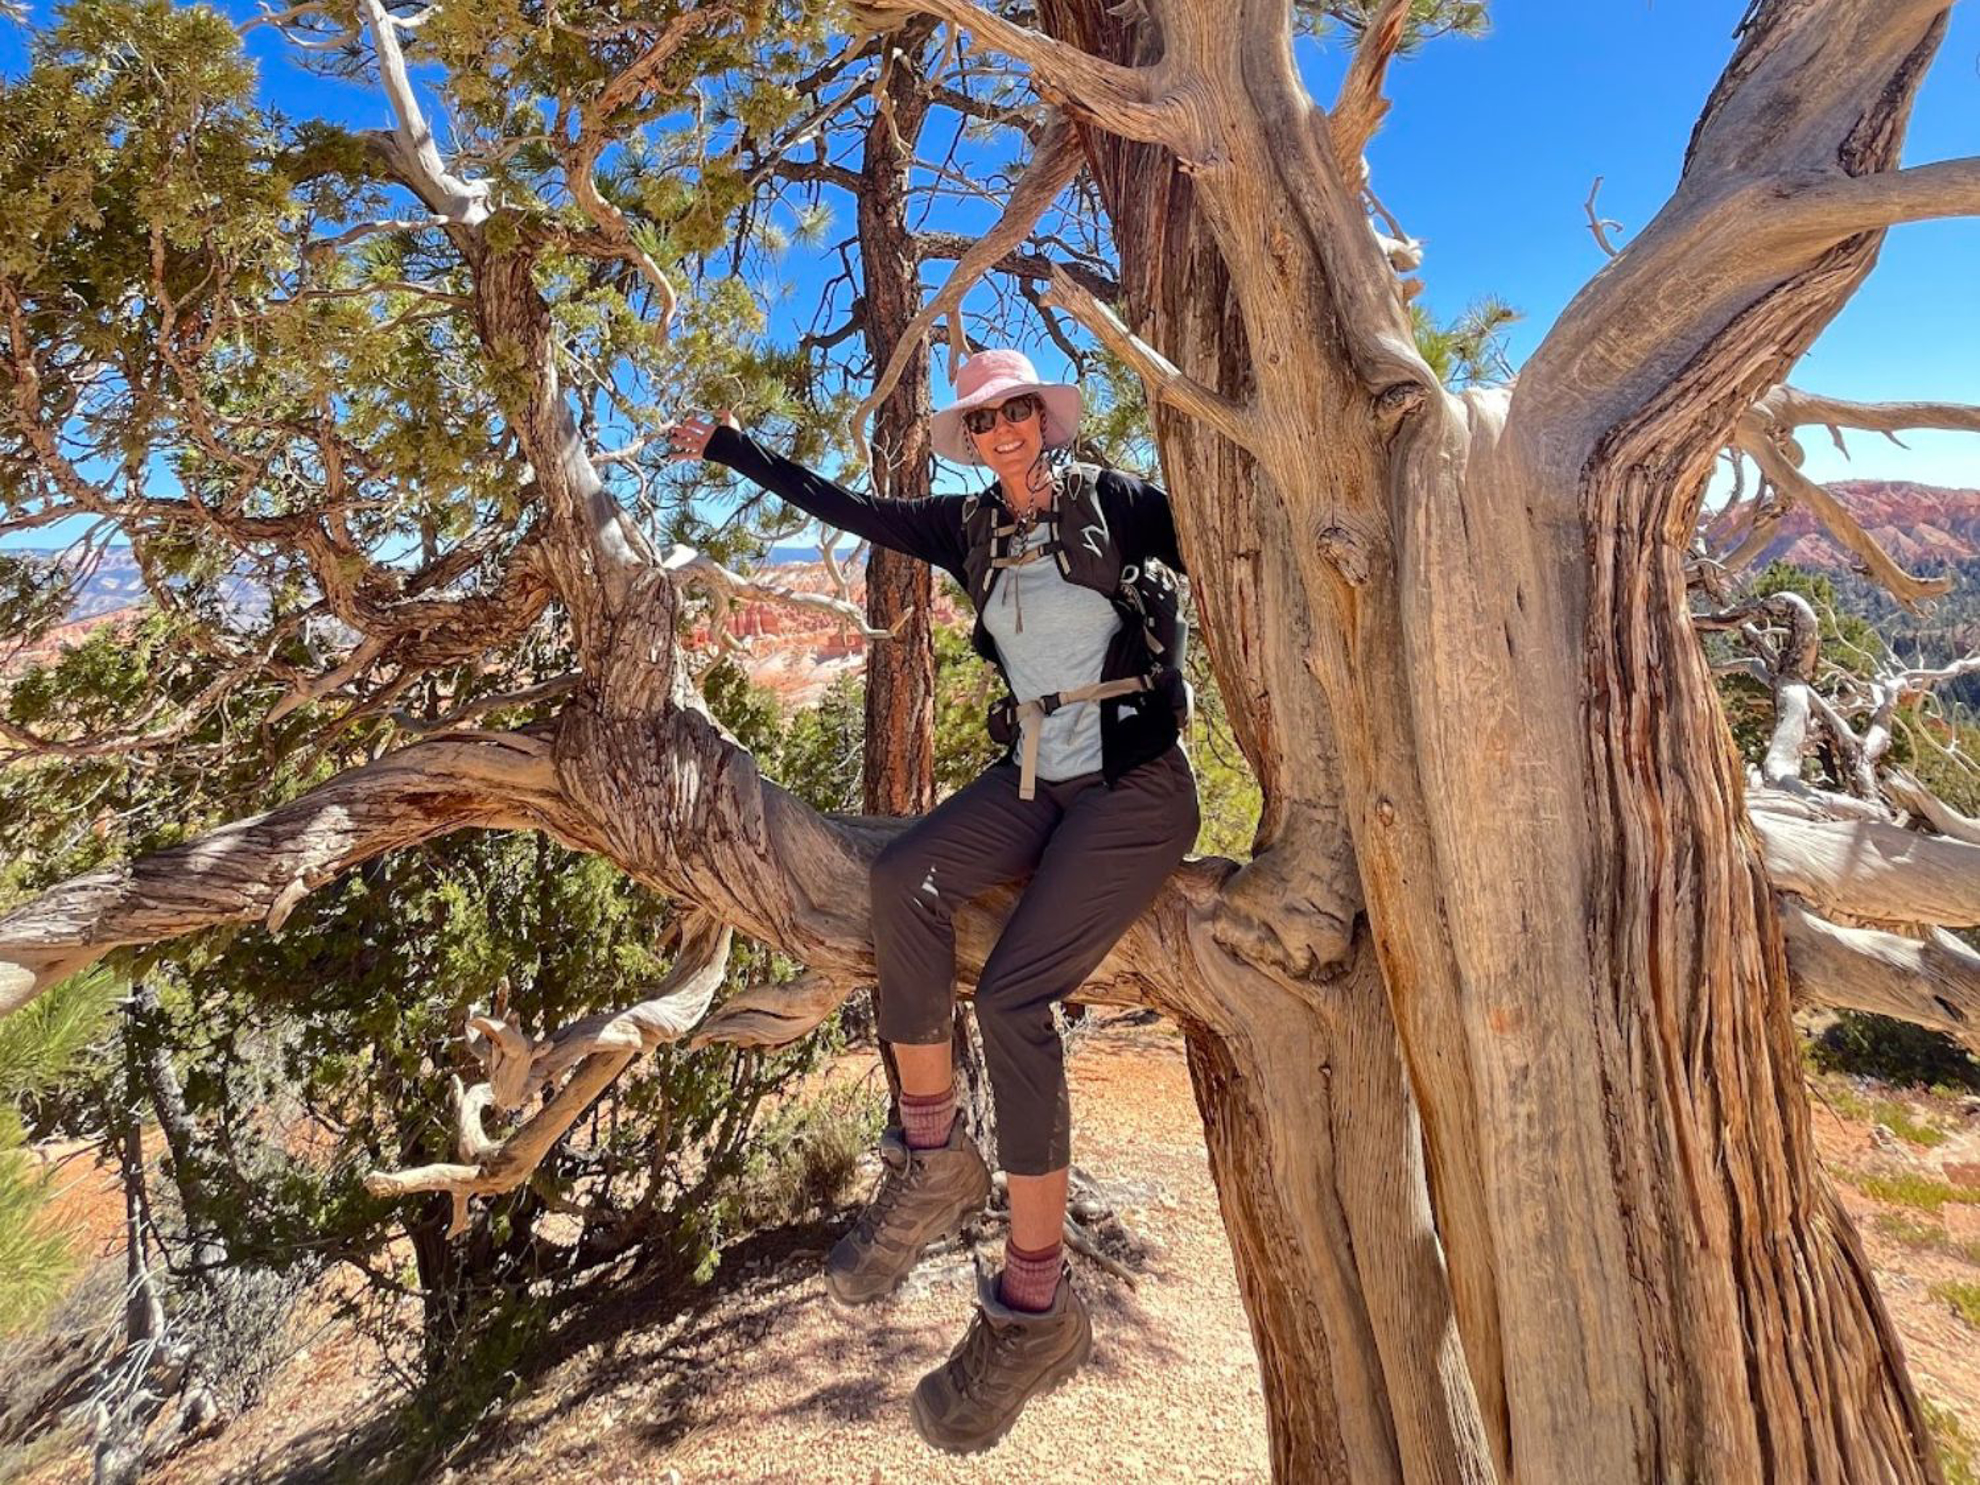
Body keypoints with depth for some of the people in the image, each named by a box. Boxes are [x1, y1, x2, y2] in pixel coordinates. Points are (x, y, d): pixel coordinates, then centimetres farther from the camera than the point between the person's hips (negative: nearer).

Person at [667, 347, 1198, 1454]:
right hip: (1031, 778, 5)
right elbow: (842, 506, 18)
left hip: (1136, 785, -5)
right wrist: (728, 447, 25)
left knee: (1013, 993, -21)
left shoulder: (1116, 502, -2)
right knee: (907, 878, -24)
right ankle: (934, 1155, -9)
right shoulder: (971, 530, 11)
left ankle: (1038, 1302, -8)